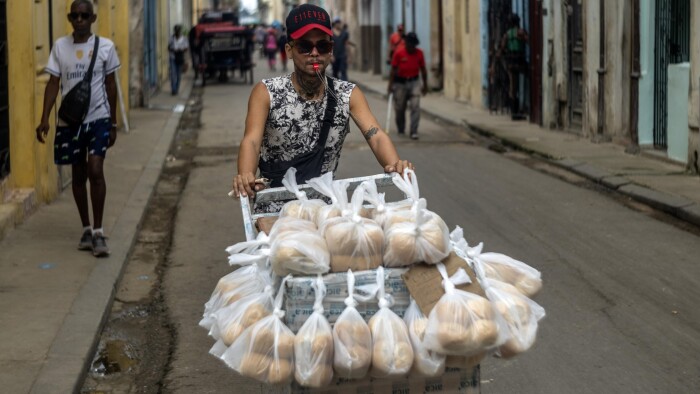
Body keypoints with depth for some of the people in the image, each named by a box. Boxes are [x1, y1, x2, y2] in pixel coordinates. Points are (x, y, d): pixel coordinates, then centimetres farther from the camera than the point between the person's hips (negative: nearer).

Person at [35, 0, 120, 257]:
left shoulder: (105, 46, -2)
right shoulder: (60, 46, 1)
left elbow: (110, 85, 4)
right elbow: (53, 84, 2)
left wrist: (113, 123, 6)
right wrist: (45, 118, -7)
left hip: (98, 118, -2)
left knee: (95, 170, -14)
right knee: (78, 175, 10)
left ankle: (98, 231, -6)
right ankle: (86, 229, 21)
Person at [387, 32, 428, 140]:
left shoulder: (419, 53, 1)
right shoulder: (398, 53, -8)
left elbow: (423, 69, 9)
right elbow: (393, 69, -4)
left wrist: (425, 85, 11)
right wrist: (390, 84, -7)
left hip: (414, 82, 1)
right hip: (400, 83, -1)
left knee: (415, 107, -12)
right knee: (400, 108, 7)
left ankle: (414, 132, -12)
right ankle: (401, 130, 27)